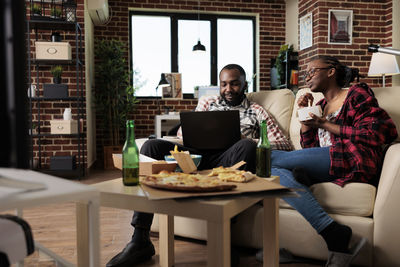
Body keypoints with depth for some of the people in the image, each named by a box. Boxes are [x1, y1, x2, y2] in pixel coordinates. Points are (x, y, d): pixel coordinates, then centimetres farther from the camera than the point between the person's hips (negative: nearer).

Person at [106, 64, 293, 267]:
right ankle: (140, 239, -27)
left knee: (247, 145, -35)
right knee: (152, 145, -22)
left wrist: (250, 143, -8)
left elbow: (285, 145, 11)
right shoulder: (207, 102, 30)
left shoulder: (256, 112, 20)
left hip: (227, 160, -2)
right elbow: (183, 131, 24)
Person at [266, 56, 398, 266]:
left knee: (270, 159, -21)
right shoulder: (320, 106, 29)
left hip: (352, 160, -7)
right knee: (275, 172, -21)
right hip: (322, 164, 7)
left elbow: (384, 131, -6)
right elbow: (309, 149, 24)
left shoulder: (357, 94, 10)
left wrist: (325, 125, -5)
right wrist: (304, 114, 14)